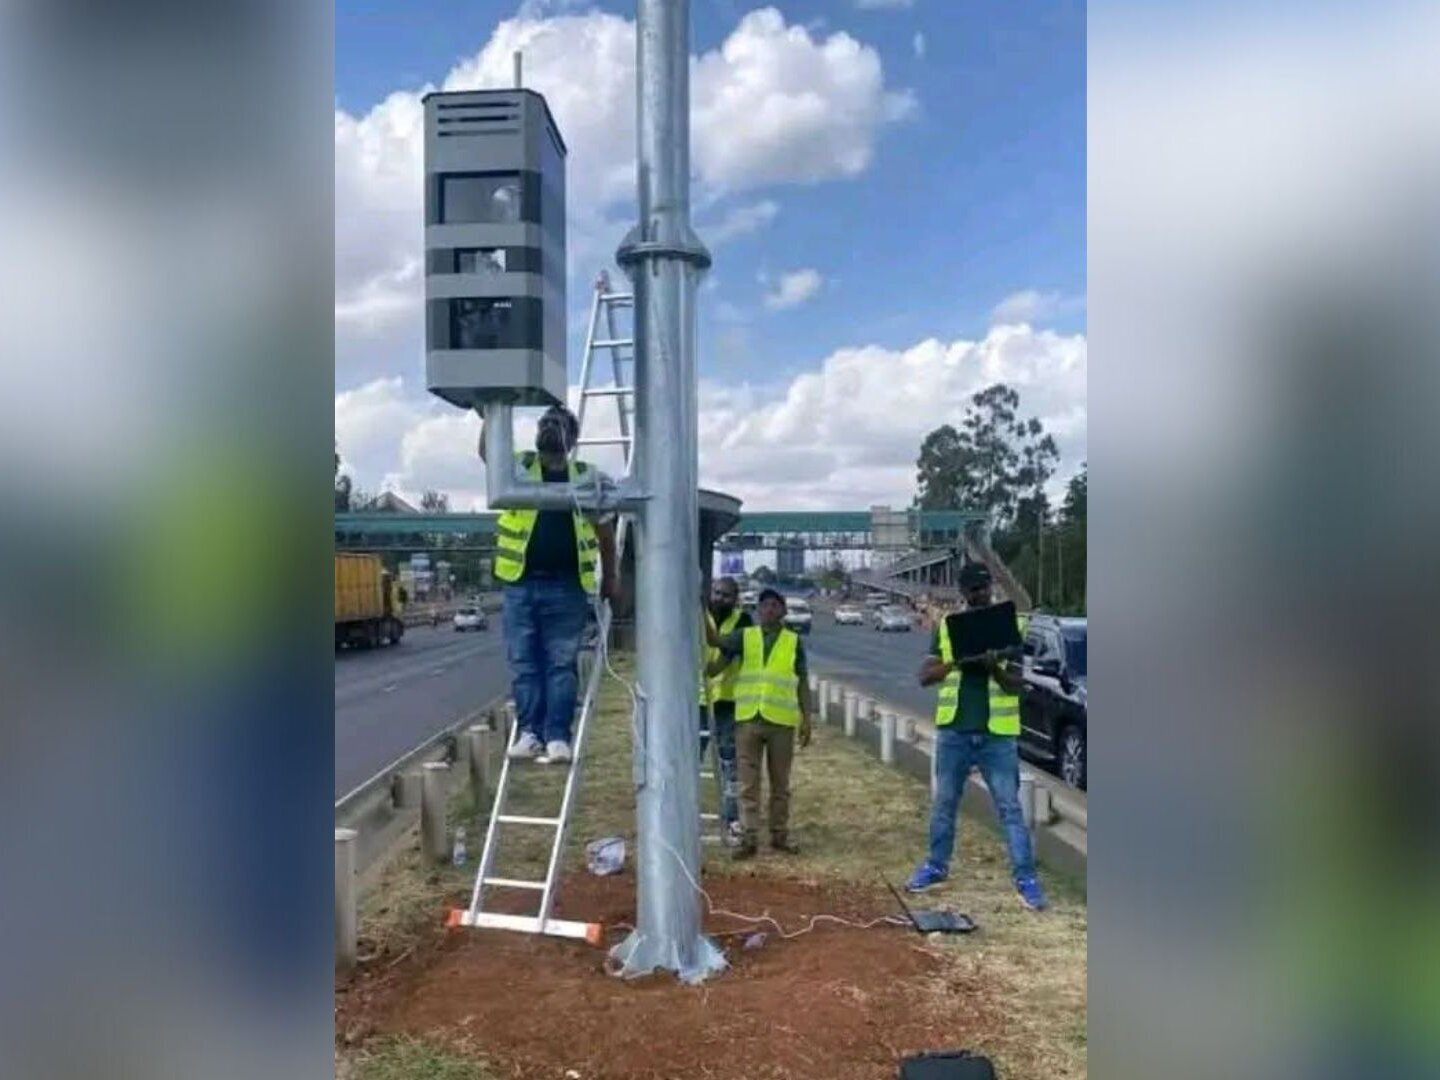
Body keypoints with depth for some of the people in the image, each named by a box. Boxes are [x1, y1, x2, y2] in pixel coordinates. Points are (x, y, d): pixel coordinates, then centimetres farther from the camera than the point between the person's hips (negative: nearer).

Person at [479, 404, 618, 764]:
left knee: (561, 665, 2)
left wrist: (610, 579, 12)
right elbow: (487, 451, -12)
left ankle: (557, 737, 6)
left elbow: (605, 533, 12)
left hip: (566, 588, -1)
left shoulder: (587, 477, 7)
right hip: (521, 585, 1)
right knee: (523, 664, 4)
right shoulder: (518, 466, 9)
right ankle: (530, 733, 11)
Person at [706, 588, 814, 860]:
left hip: (782, 721, 0)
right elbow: (714, 641, -8)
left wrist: (807, 719, 2)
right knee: (748, 782, 3)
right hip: (748, 718, 0)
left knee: (780, 783, 10)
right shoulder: (744, 637, 7)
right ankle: (748, 838, 10)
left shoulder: (794, 642, 7)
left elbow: (803, 683, 8)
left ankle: (779, 835, 21)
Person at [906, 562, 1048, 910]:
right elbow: (925, 676, 0)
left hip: (997, 733, -2)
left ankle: (1026, 878, 8)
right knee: (944, 803, 13)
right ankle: (936, 866, 27)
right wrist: (954, 662, -18)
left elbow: (1018, 685, -5)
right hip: (953, 730, 3)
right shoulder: (947, 626, 5)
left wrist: (995, 669, -25)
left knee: (1010, 807, 1)